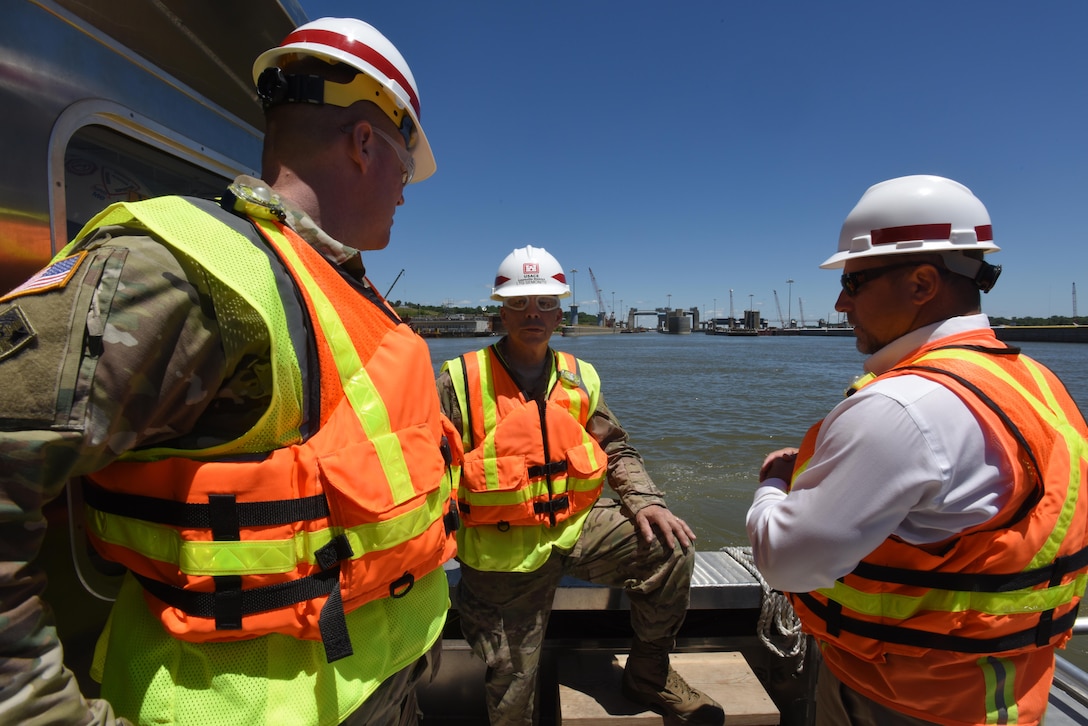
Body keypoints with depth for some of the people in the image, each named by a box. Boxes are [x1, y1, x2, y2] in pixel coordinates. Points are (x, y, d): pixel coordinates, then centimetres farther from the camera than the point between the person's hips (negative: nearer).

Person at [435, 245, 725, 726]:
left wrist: (644, 502, -7)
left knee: (670, 545, -13)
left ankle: (648, 677, 11)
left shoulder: (579, 377, 3)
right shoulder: (462, 379, -8)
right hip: (504, 550, -3)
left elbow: (615, 450, 9)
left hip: (577, 524, 3)